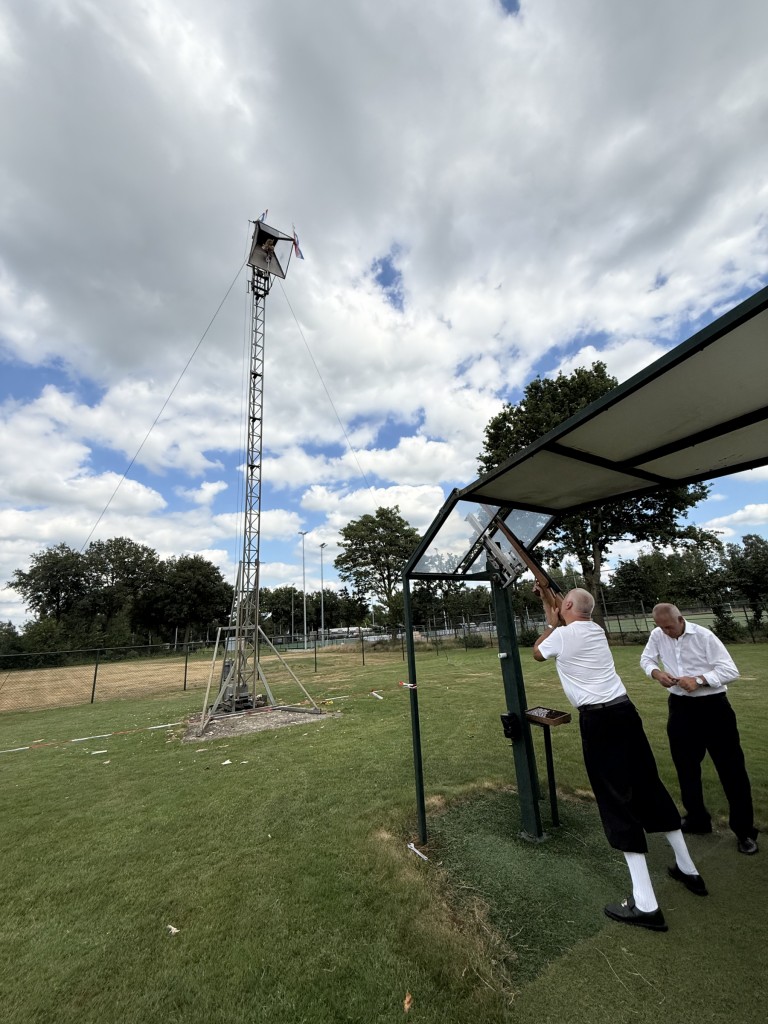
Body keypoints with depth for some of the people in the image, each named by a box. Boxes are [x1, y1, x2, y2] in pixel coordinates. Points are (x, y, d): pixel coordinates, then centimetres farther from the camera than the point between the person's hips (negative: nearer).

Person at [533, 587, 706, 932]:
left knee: (617, 800, 0)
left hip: (598, 720, -7)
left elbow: (537, 652, 9)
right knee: (649, 787, 21)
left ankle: (645, 904, 5)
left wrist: (551, 625, 15)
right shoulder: (596, 630, 8)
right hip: (624, 711, 8)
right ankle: (688, 869, 39)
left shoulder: (561, 636, -13)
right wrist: (548, 601, 36)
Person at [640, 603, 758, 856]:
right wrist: (656, 673, -13)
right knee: (686, 767, 15)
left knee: (731, 768, 5)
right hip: (681, 707, 4)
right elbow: (646, 659, 8)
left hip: (712, 706, -4)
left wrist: (698, 680, -25)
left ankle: (744, 830, 23)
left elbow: (730, 670, -13)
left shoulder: (703, 635, -15)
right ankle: (696, 819, 34)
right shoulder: (657, 636, -4)